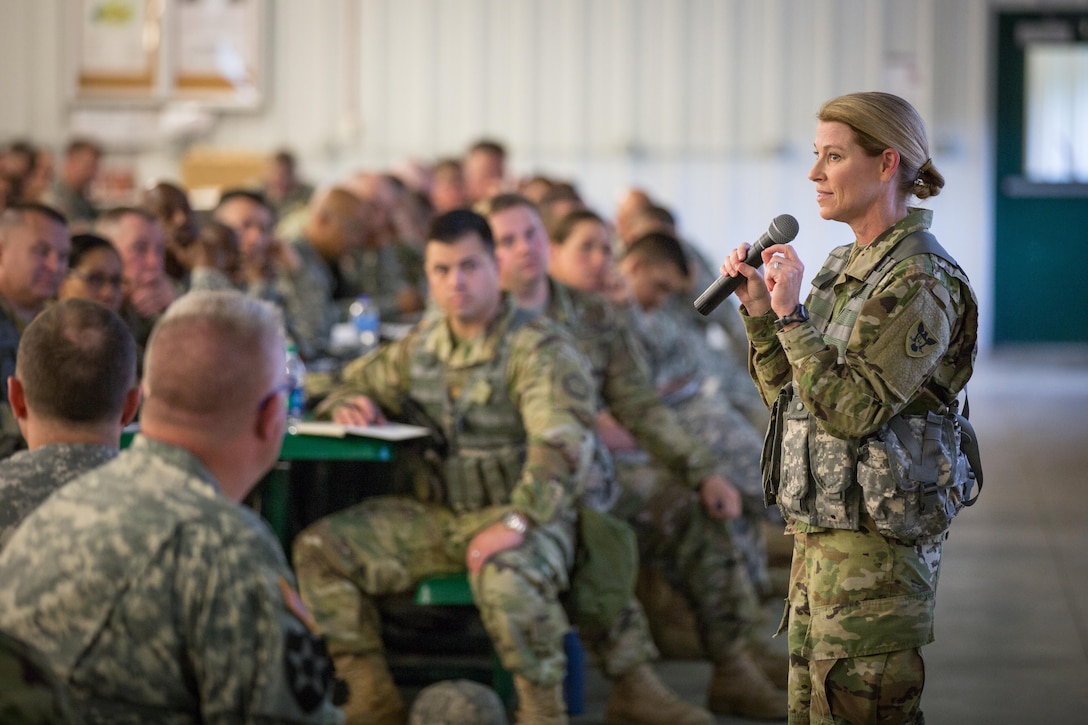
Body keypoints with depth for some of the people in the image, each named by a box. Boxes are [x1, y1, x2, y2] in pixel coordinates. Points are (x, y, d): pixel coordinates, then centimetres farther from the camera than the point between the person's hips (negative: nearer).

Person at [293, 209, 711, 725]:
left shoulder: (538, 348, -12)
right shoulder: (422, 345, 9)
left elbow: (563, 444, -26)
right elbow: (358, 383, 26)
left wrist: (515, 523, -36)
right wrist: (348, 404, 0)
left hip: (525, 519, -7)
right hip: (437, 515, 7)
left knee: (505, 578, -41)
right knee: (320, 547, -8)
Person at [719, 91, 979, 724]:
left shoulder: (920, 281, -16)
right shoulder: (847, 267, 13)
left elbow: (853, 409, -22)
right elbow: (786, 392, 17)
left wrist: (792, 315, -19)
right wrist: (759, 308, 4)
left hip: (876, 545, -9)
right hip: (820, 533, 9)